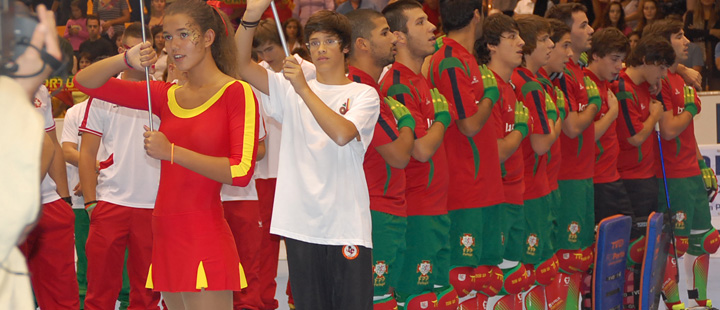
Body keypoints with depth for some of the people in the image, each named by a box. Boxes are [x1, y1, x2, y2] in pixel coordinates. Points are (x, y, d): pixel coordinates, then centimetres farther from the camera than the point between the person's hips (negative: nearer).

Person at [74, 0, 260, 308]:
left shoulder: (237, 93, -5)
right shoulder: (167, 95, 12)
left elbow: (241, 172, -16)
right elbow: (86, 82, 11)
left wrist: (171, 152, -15)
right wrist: (127, 60, -8)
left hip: (204, 234, -7)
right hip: (165, 233, 7)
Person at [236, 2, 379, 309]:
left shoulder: (364, 95, 2)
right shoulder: (290, 89, 11)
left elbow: (342, 134, -17)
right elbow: (242, 64, -3)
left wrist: (304, 90, -22)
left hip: (346, 225, -3)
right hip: (300, 225, 3)